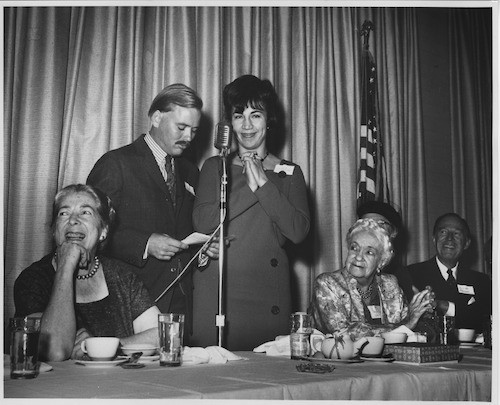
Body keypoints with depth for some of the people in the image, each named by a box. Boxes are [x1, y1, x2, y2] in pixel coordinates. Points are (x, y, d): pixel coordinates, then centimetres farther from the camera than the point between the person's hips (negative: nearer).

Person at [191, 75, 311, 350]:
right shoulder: (215, 167, 10)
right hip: (216, 291, 0)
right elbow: (202, 222, -6)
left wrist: (263, 183, -6)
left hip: (269, 295, 1)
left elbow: (298, 232, -4)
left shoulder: (289, 173, 10)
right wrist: (250, 187, -9)